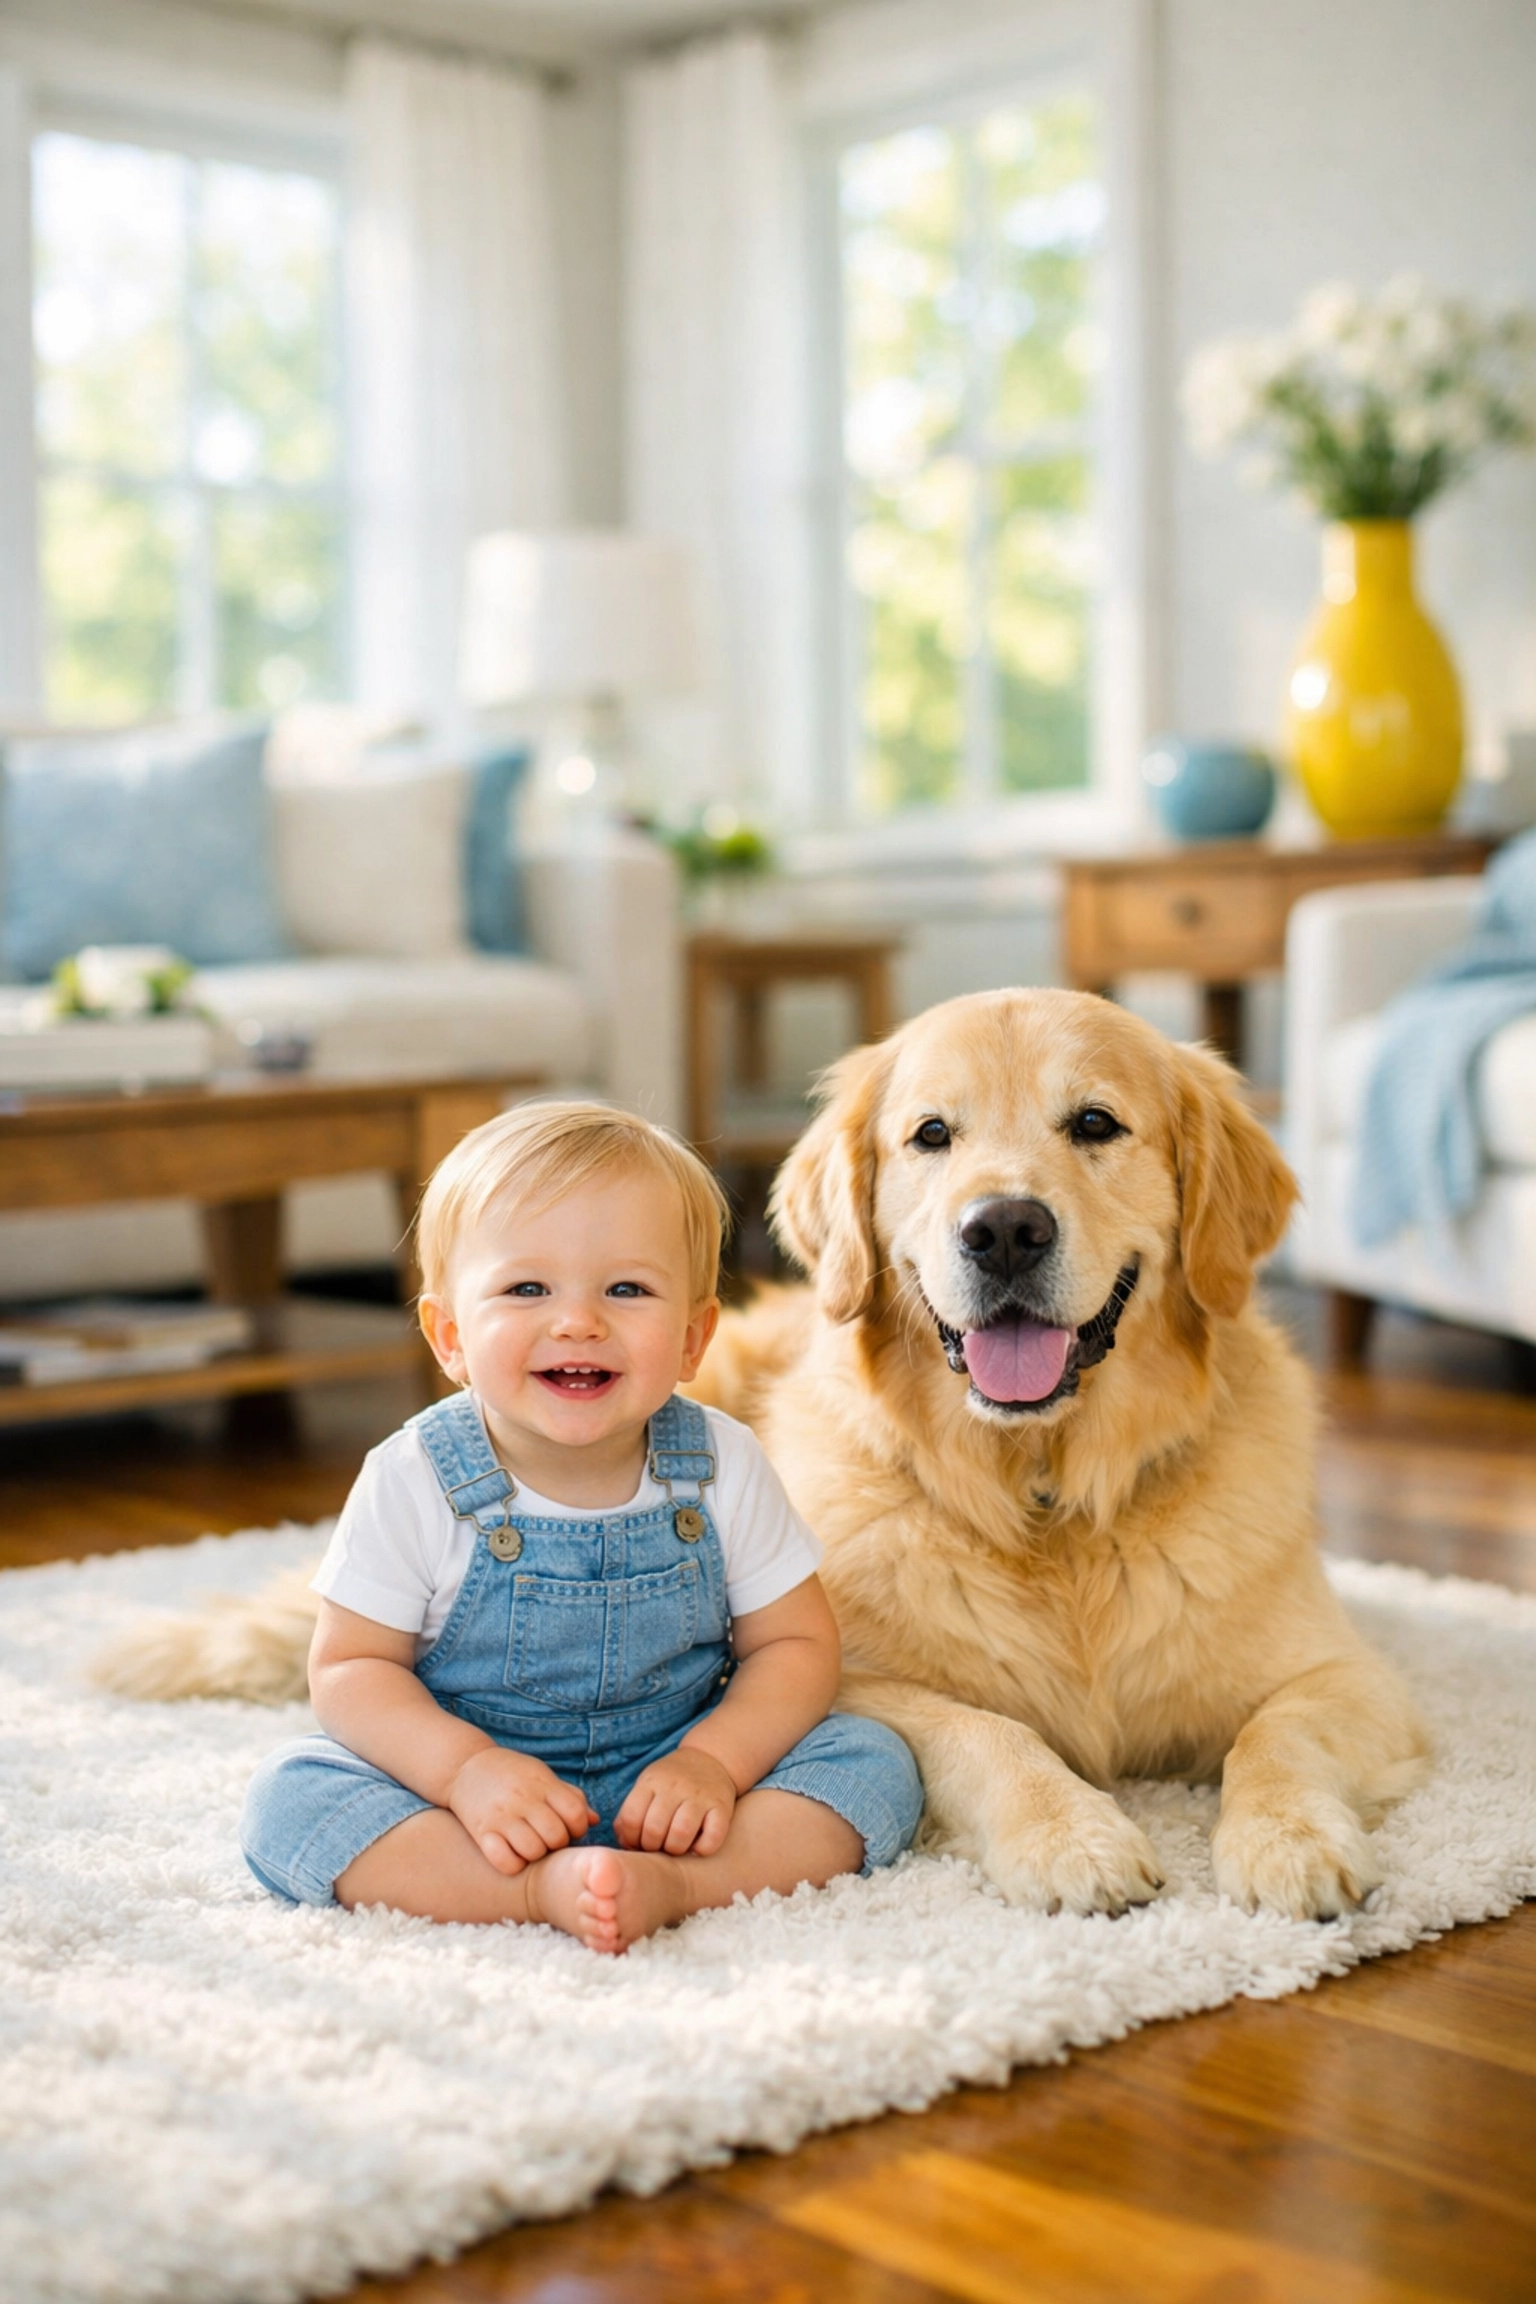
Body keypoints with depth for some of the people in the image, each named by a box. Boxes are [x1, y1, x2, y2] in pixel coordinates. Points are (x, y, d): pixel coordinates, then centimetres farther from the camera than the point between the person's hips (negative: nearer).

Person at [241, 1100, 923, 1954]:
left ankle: (673, 1884, -35)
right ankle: (545, 1890, -36)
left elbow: (797, 1645, -2)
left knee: (875, 1763, -17)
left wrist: (714, 1761, -20)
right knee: (289, 1795, -24)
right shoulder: (417, 1482, -12)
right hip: (475, 1785, -1)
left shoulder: (723, 1470, -8)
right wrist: (464, 1767, -25)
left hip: (667, 1789, 1)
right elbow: (350, 1667, -7)